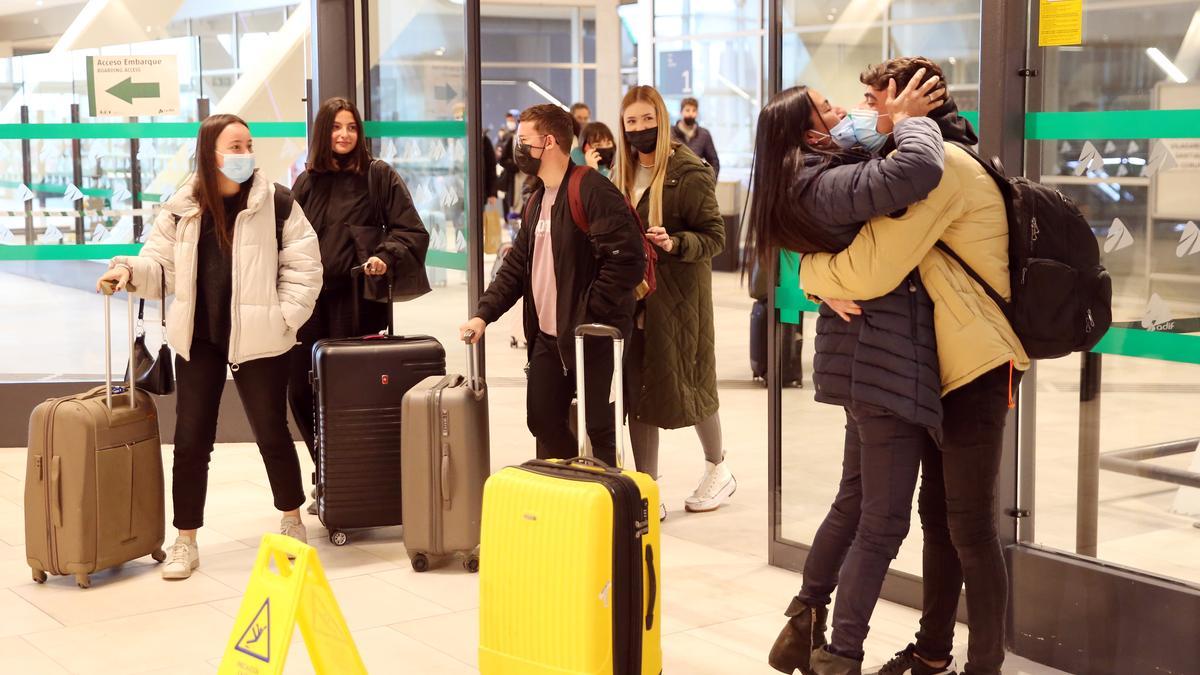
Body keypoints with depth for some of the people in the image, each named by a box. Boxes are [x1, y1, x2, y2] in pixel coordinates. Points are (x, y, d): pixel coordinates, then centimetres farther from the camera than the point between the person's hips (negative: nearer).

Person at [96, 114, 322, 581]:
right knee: (190, 441, 4)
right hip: (197, 340, 2)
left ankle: (292, 521, 30)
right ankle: (185, 541, 15)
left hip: (257, 340, -2)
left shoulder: (275, 203, -5)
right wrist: (130, 271, -15)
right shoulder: (181, 209, 2)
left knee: (272, 433, 8)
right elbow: (161, 266, 5)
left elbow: (303, 265, -3)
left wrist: (285, 318, -10)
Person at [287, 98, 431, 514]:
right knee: (302, 389, 2)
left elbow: (411, 231, 1)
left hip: (357, 299, -4)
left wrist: (385, 257, -16)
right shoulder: (307, 182, 14)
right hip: (311, 299, 4)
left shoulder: (379, 175, 3)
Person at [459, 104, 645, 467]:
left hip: (592, 338, -9)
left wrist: (588, 315, -20)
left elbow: (628, 259, -22)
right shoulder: (537, 199, 15)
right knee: (544, 422, 12)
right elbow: (517, 266, 18)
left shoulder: (593, 191, -15)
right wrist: (485, 313, 5)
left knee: (597, 431, 0)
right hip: (547, 338, 9)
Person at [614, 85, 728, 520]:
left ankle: (717, 468, 32)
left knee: (687, 385, 7)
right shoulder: (622, 175, 9)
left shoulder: (689, 173, -11)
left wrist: (675, 243, -27)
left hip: (678, 299, -6)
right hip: (633, 298, 6)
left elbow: (714, 236, -11)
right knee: (637, 393, 4)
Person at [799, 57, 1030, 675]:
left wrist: (811, 271, -7)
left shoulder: (942, 165, -17)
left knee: (970, 526, -3)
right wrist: (826, 278, -7)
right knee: (937, 513, 15)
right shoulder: (931, 165, 17)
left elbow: (870, 270, -24)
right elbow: (865, 245, 14)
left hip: (978, 367, -10)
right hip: (948, 365, 10)